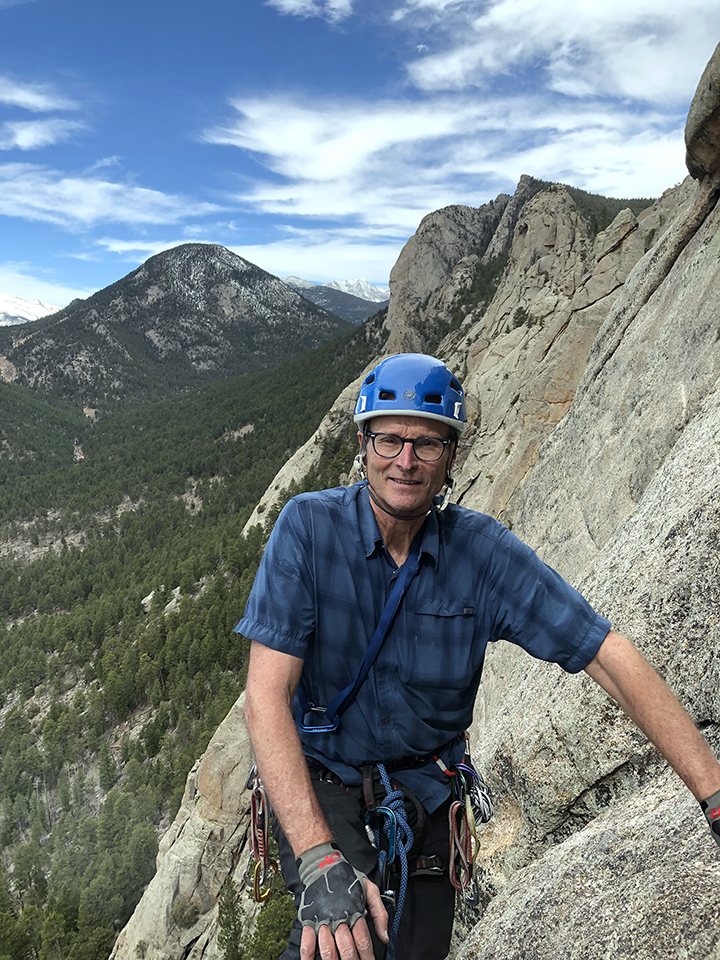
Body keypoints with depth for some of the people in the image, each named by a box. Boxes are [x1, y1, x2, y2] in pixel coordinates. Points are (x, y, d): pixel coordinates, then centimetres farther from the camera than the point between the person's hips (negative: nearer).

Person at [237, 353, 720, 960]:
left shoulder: (486, 551, -15)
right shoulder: (310, 525, -20)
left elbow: (612, 658, -15)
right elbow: (267, 694, -25)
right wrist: (319, 859, -34)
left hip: (423, 786, 3)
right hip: (320, 777, -2)